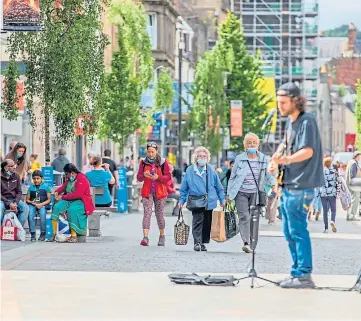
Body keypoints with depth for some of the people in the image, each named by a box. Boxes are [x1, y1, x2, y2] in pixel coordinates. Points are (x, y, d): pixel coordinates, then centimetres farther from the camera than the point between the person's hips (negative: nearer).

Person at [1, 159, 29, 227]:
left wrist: (15, 203, -12)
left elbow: (19, 192, 6)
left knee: (25, 207, -21)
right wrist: (9, 204, -20)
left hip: (14, 199, 4)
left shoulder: (16, 176, 4)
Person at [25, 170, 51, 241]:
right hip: (32, 205, 2)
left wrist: (41, 204, -12)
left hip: (43, 205, -2)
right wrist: (32, 202, -8)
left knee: (42, 212, -34)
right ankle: (33, 233, -27)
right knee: (30, 212, -31)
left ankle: (43, 233, -19)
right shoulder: (31, 187, 14)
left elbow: (49, 199, 3)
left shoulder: (46, 187, 7)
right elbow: (27, 199, 13)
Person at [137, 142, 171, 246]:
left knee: (159, 214, 8)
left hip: (160, 192, -1)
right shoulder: (144, 162, 6)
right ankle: (145, 237, -22)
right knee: (147, 213, -13)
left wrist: (158, 177, -19)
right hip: (147, 192, 1)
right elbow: (138, 177, 6)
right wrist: (144, 175, -16)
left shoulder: (163, 162, 0)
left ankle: (162, 236, 27)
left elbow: (168, 177, -2)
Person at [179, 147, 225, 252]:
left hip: (209, 202, 2)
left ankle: (203, 242, 16)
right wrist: (182, 200, 6)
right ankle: (197, 242, -15)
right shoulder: (190, 170, 4)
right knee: (197, 221, -13)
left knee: (207, 223, 6)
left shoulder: (211, 170, 6)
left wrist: (222, 200, 9)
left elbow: (218, 187, 11)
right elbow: (184, 187, 10)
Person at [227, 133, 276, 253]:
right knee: (244, 216, -14)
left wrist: (273, 184, -7)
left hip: (255, 193, 2)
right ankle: (246, 243, -21)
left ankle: (252, 243, 12)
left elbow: (268, 174, 13)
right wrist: (229, 193, 8)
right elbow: (233, 177, 8)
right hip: (241, 192, -2)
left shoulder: (263, 159, 5)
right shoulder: (239, 159, 2)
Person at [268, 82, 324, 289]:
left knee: (297, 229, -11)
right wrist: (276, 159, 13)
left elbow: (308, 151, -26)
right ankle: (297, 271, 22)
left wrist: (287, 159, -43)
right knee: (289, 230, 14)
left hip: (301, 184, -10)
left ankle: (304, 276, -9)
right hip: (290, 183, 10)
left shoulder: (307, 121, -14)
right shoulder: (290, 121, 15)